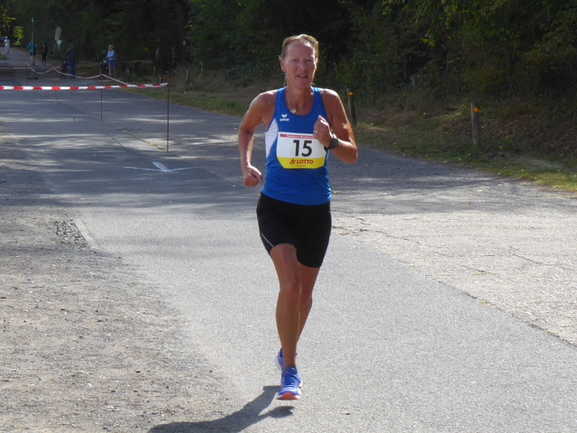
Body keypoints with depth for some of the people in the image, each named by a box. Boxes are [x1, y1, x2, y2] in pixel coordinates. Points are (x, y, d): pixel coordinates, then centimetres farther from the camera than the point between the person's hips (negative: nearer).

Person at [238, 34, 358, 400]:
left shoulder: (329, 101, -5)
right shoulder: (268, 103, -7)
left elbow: (353, 155, -1)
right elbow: (246, 129, 15)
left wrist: (329, 141, -20)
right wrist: (246, 166, 0)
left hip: (316, 209, 3)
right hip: (276, 205, -2)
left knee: (305, 289, 14)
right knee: (290, 283, -20)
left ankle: (288, 351, 41)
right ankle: (290, 370, -10)